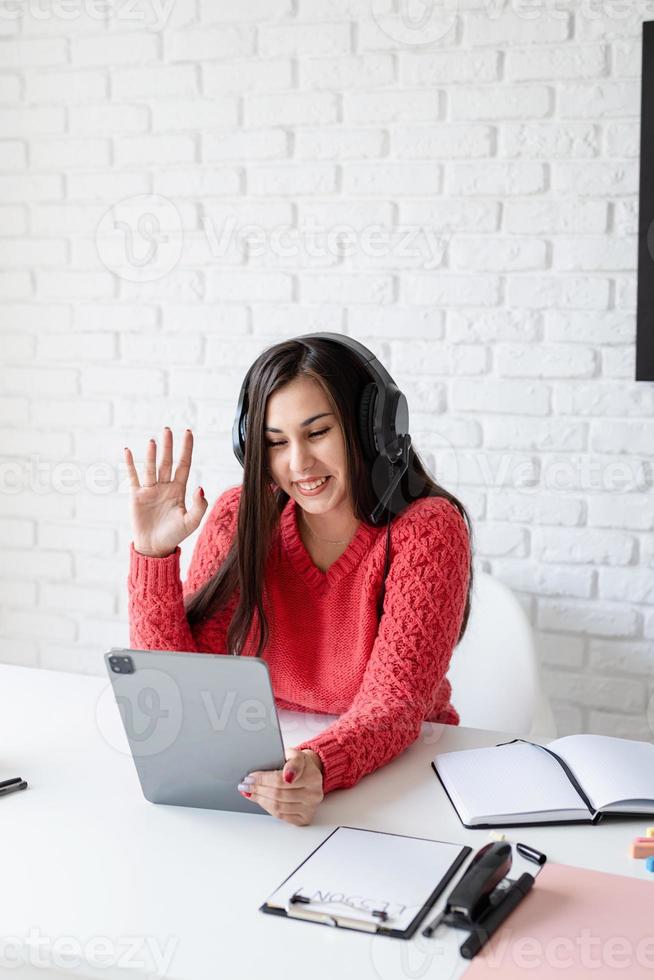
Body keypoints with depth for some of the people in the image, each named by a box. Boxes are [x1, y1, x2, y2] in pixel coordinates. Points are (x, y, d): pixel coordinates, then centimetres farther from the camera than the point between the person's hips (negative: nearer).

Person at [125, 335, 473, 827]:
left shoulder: (427, 531, -14)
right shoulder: (241, 517, -5)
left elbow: (394, 702, -22)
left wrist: (319, 767, -41)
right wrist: (153, 551, -18)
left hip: (401, 765, -2)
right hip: (265, 762, 3)